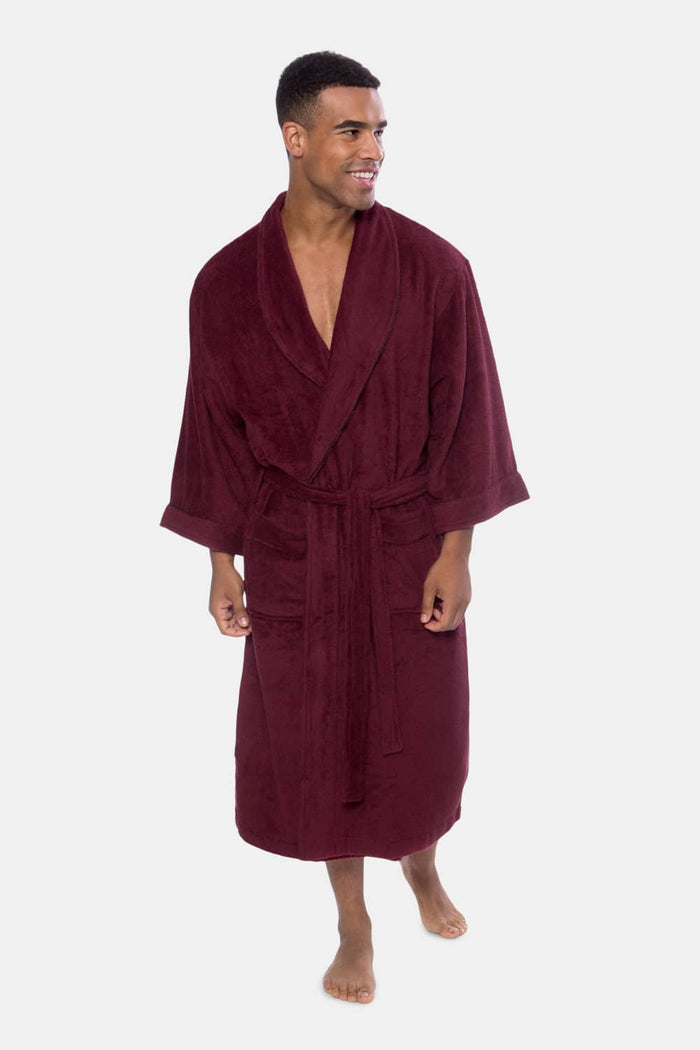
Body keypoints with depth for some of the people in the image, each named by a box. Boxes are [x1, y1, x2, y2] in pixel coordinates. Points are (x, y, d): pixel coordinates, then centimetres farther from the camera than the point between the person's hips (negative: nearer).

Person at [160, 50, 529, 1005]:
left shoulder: (431, 266, -9)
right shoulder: (229, 281, -6)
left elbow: (460, 414, -6)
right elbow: (218, 424, 1)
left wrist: (455, 550, -8)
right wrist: (221, 561, 3)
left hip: (406, 540, 0)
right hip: (294, 549, 1)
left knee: (417, 729, 15)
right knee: (318, 738, 12)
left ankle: (422, 865, 48)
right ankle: (354, 924, 35)